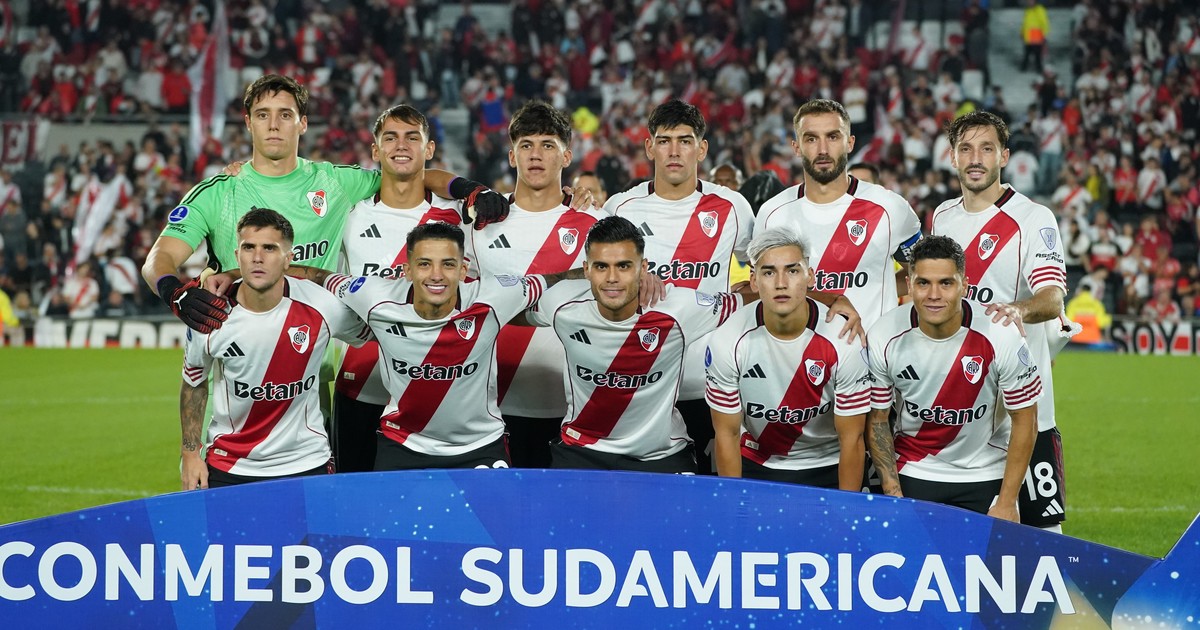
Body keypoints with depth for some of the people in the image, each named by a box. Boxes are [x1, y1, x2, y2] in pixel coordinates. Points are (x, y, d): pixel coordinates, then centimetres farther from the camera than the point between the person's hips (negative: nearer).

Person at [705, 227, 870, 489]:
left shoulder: (843, 340, -17)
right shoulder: (727, 341, -14)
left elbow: (851, 440, -10)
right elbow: (727, 434, -6)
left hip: (828, 468, 0)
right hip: (755, 465, 1)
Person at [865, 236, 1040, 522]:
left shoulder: (999, 336, -19)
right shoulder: (883, 338, -15)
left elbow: (1024, 420, -10)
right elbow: (876, 419, -2)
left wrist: (1006, 503, -11)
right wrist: (893, 493, -10)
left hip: (986, 476, -1)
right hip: (912, 474, 1)